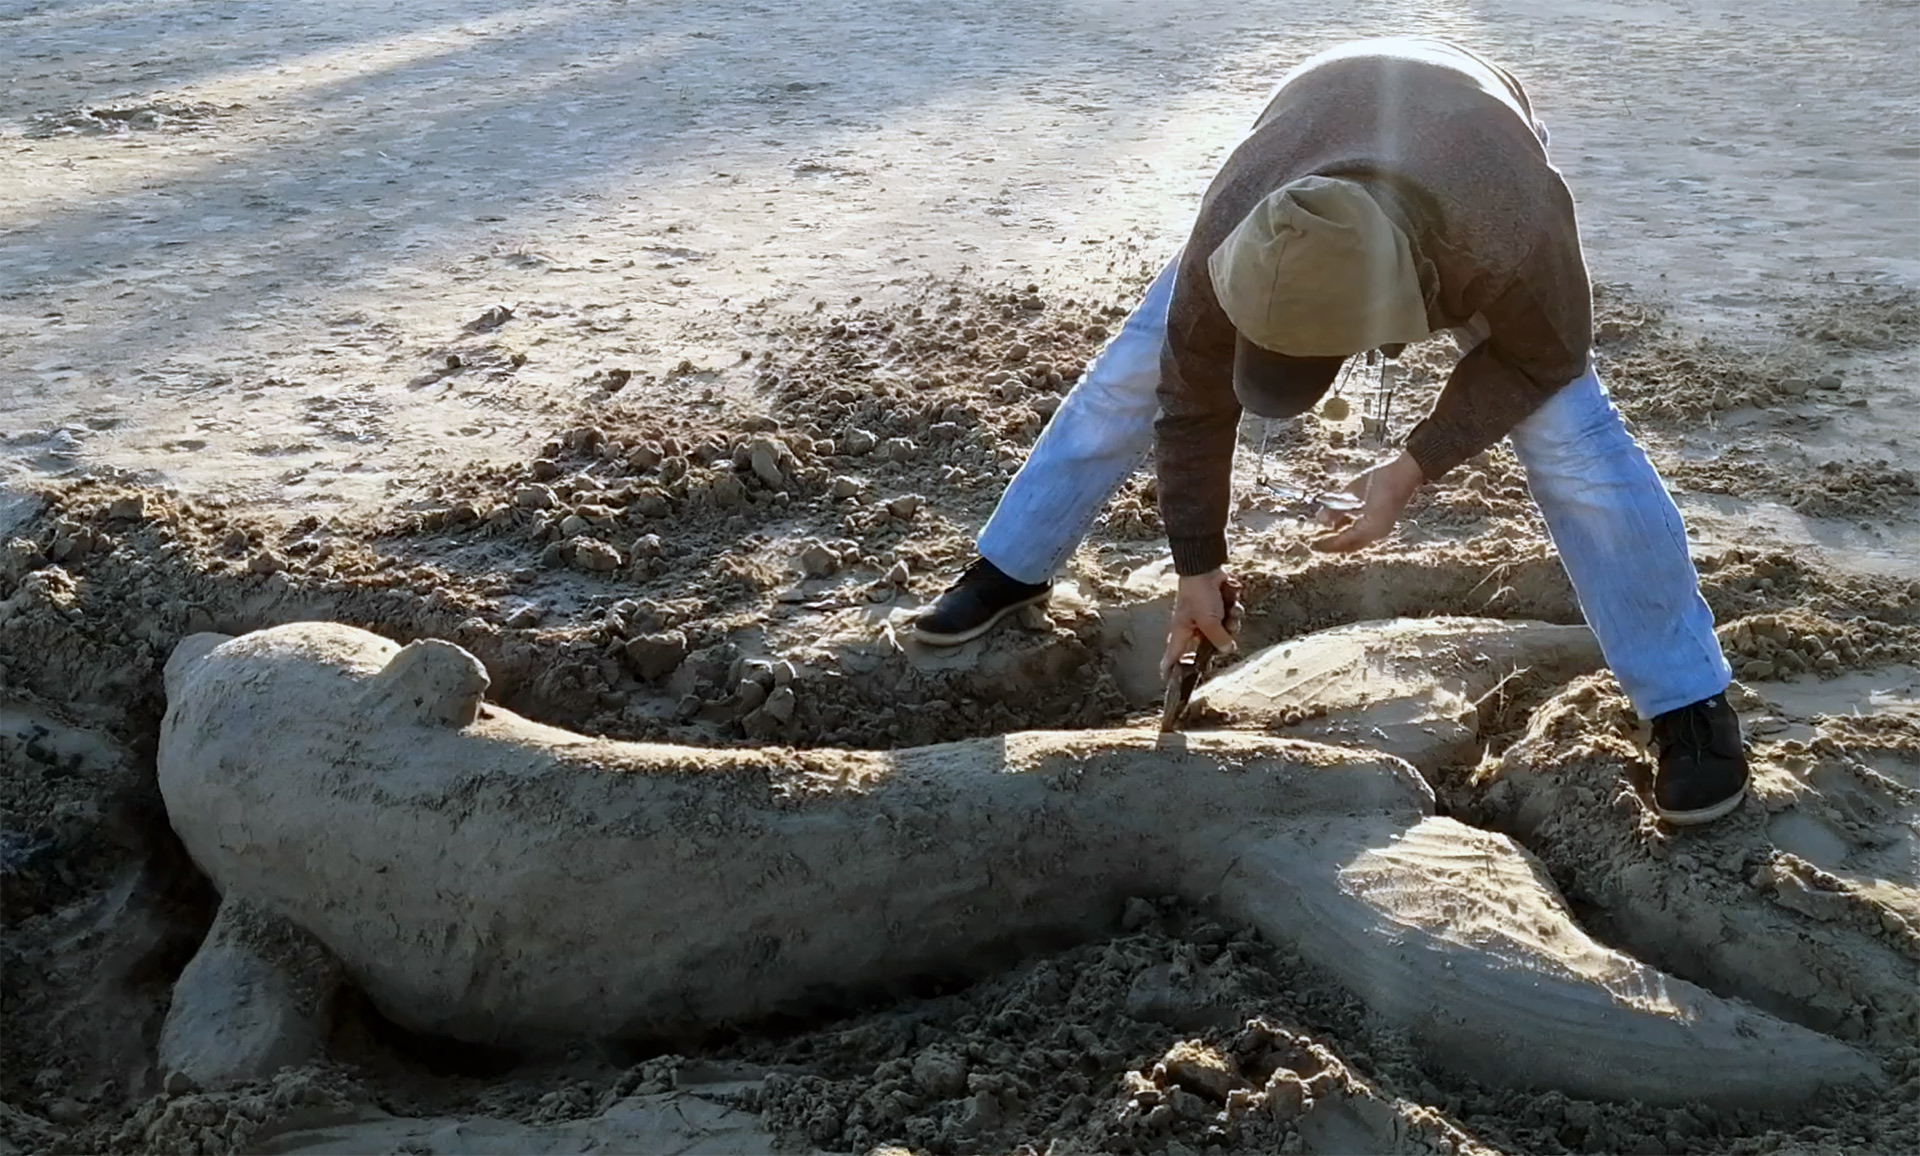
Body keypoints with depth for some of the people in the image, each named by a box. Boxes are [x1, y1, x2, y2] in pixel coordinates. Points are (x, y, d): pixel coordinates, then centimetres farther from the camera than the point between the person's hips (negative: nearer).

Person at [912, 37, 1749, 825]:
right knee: (1136, 373, -1)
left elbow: (1544, 355, -22)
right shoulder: (1230, 235, -41)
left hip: (1476, 169, -2)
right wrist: (1197, 566, -14)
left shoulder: (1514, 241, -46)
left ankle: (1690, 701, 0)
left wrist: (1413, 468, -28)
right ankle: (1011, 571, 19)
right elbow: (1194, 400, -23)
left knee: (1572, 441, -14)